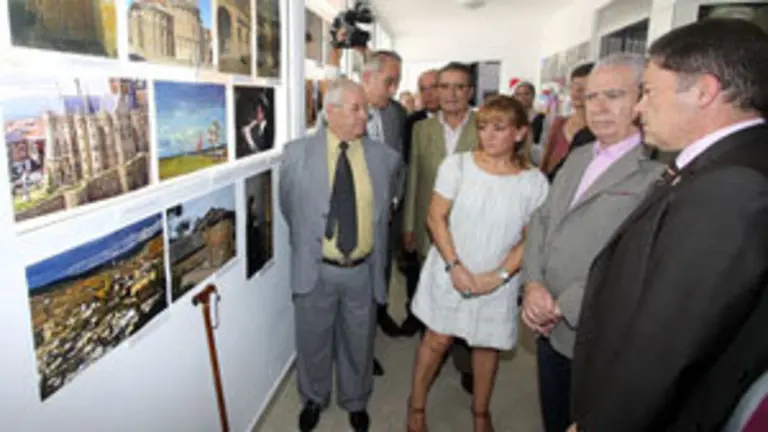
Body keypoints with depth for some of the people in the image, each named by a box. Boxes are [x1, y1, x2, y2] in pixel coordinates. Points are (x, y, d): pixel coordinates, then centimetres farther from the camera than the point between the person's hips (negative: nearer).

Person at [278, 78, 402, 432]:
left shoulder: (386, 158, -4)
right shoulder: (297, 153, -7)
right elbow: (288, 208, 6)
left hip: (363, 271, 1)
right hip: (315, 270, -1)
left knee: (359, 343, 19)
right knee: (313, 340, 18)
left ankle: (356, 402, 46)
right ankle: (313, 399, 46)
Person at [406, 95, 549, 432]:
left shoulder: (534, 182, -7)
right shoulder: (457, 165, -9)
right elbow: (436, 218, -8)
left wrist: (498, 275, -13)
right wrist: (455, 266, -14)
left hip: (498, 282, 1)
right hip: (450, 273, -1)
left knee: (487, 343, 15)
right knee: (438, 338, 9)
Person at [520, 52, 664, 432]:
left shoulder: (661, 170, -18)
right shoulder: (578, 157, 11)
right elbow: (541, 221, 9)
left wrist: (565, 306, -18)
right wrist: (533, 284, -7)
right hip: (549, 325, 7)